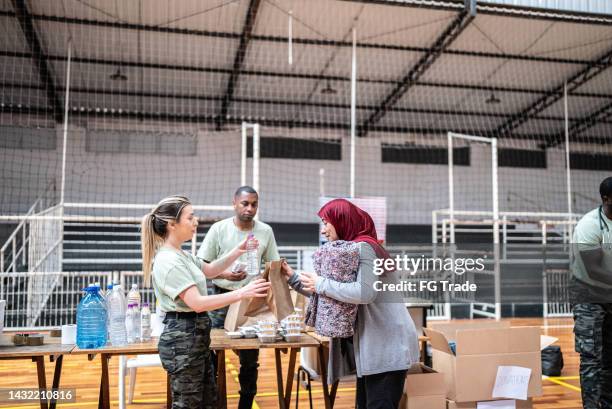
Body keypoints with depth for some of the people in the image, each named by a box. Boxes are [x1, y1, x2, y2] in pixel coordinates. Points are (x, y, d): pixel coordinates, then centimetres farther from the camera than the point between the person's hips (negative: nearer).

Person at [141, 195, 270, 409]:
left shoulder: (180, 254, 11)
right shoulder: (168, 261, -21)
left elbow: (210, 270, 25)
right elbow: (197, 303, -27)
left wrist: (237, 252, 11)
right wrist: (241, 293, -29)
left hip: (195, 335, 10)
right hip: (182, 338, -10)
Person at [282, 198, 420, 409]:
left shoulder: (364, 247, -15)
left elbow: (364, 293, -30)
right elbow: (329, 294, 18)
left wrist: (321, 284, -20)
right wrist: (294, 278, 11)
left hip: (387, 347, -10)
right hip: (372, 347, 10)